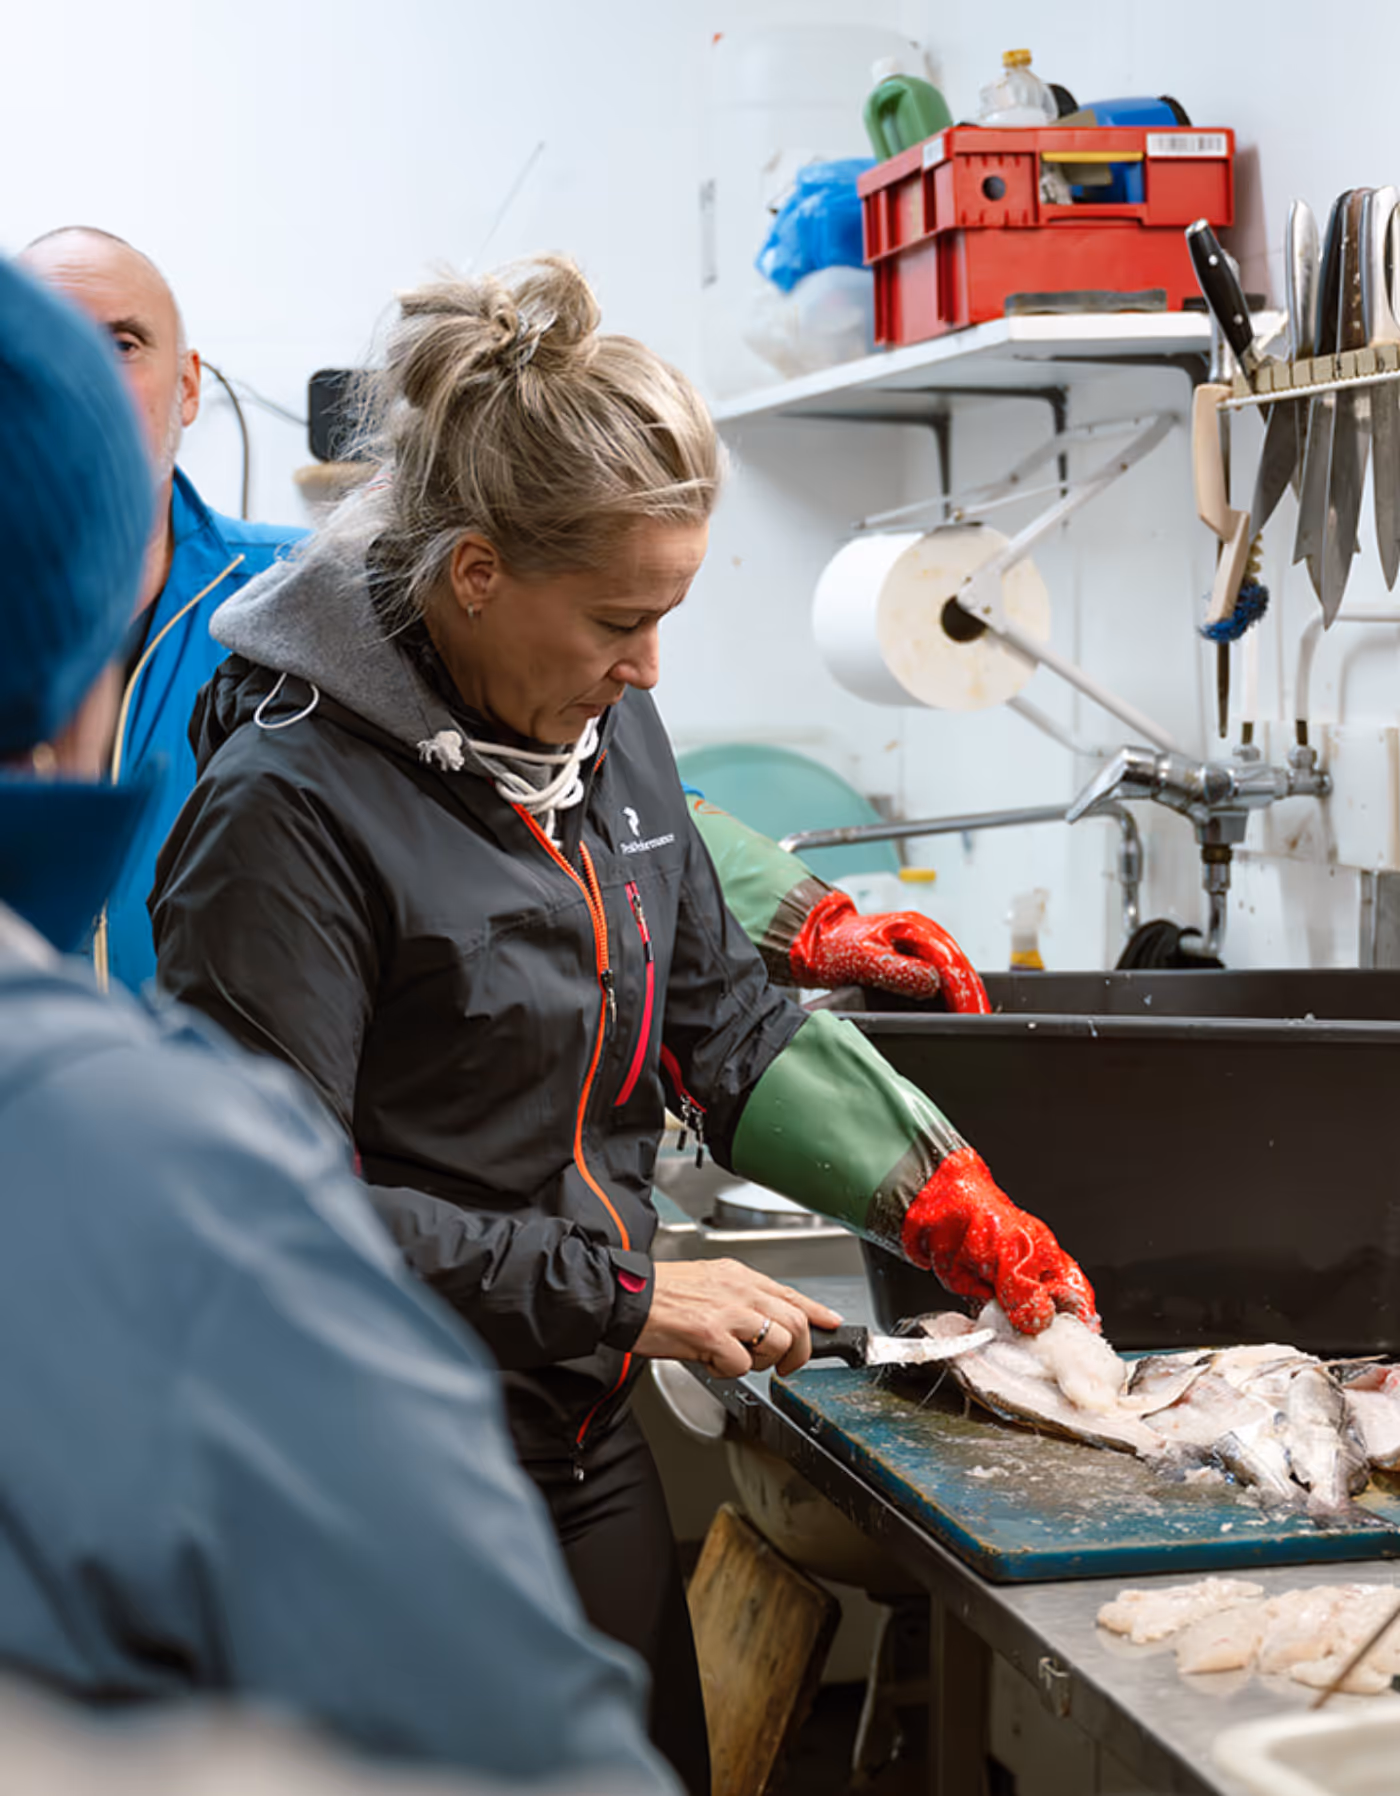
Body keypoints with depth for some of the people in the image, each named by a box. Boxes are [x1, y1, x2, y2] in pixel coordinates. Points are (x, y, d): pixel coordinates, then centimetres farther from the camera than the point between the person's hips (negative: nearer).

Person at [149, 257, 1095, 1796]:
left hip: (584, 1443, 7)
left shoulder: (607, 730, 3)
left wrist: (944, 1201, 1)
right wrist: (617, 1291, -21)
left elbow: (721, 1019, 11)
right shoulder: (286, 813, -21)